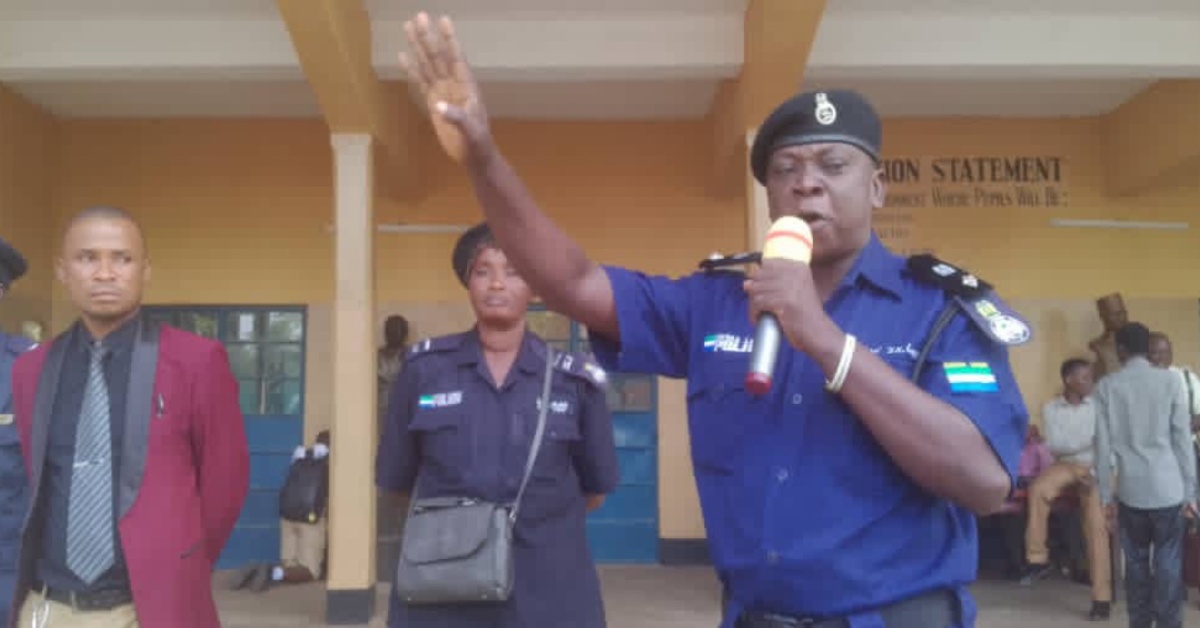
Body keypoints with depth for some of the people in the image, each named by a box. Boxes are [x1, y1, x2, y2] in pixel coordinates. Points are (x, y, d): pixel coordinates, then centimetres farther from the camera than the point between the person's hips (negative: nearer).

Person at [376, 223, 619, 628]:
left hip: (549, 595, 0)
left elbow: (595, 488, 11)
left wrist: (539, 521, 8)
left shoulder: (574, 381, 0)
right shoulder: (424, 370, 1)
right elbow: (397, 480, 9)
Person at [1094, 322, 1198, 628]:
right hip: (1167, 488, 0)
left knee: (1136, 562, 11)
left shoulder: (1106, 386, 0)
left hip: (1130, 489, 1)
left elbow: (1103, 445, -1)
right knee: (1168, 564, 5)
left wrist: (1106, 495, 6)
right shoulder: (1171, 380, -1)